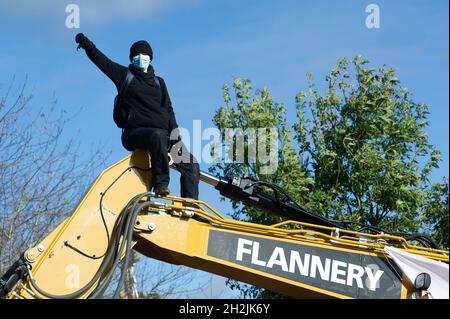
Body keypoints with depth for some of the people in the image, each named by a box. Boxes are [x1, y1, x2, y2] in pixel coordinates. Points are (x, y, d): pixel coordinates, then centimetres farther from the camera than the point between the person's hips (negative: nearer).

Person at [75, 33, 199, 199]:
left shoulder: (158, 82, 22)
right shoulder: (124, 75, 11)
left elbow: (168, 109, 19)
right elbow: (101, 59, 1)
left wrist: (175, 132, 4)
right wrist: (87, 44, -17)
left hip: (162, 132, 5)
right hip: (135, 132, -5)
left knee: (191, 166, -11)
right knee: (157, 135, -40)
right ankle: (161, 184, -34)